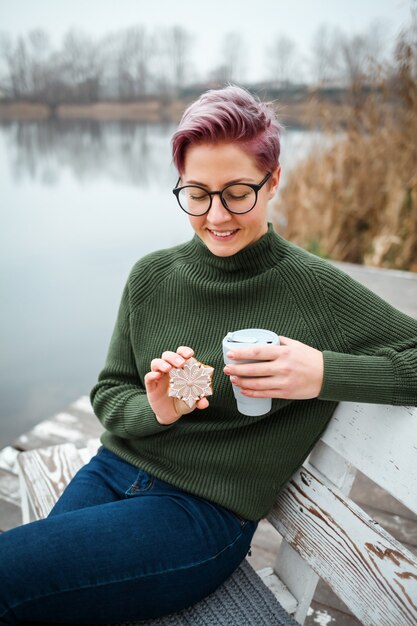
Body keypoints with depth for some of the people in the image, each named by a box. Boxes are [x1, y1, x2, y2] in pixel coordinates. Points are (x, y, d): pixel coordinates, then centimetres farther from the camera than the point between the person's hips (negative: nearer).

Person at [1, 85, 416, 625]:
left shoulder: (314, 289, -12)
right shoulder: (151, 277, 0)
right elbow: (108, 394, 5)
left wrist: (325, 373, -25)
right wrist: (153, 411, -17)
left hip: (205, 513, -4)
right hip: (113, 472, 5)